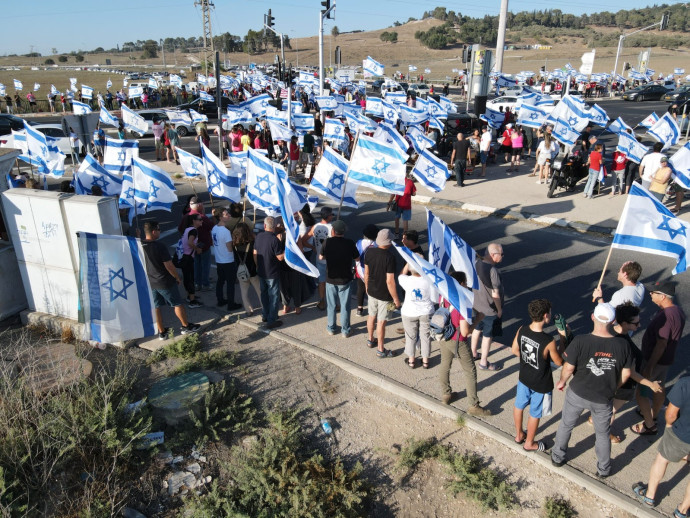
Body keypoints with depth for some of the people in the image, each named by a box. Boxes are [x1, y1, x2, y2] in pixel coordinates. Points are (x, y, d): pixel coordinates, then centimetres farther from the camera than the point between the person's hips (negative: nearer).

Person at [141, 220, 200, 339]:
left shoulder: (139, 247, -5)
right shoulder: (160, 246, -23)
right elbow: (169, 266, -20)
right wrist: (178, 278, -6)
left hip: (149, 282, 6)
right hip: (164, 282, -6)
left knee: (156, 307, 15)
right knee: (177, 304, 11)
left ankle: (161, 332, 25)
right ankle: (186, 326, 24)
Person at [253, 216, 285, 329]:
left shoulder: (259, 236, -3)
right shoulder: (274, 239, -22)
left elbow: (255, 253, 6)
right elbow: (280, 257, -19)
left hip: (261, 272, 6)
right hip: (272, 274, -6)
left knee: (264, 294, 21)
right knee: (274, 297, 4)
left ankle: (265, 315, 34)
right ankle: (271, 321, 7)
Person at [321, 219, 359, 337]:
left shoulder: (327, 242, -13)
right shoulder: (350, 243, -14)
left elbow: (321, 257, -1)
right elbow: (357, 258, -1)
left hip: (330, 279, 1)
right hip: (345, 279, -1)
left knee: (331, 305, 16)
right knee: (345, 305, 11)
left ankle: (331, 328, 28)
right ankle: (345, 330, 19)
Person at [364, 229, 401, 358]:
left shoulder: (370, 252, -8)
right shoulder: (390, 257, -26)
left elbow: (366, 273, 3)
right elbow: (390, 281, -25)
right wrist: (396, 299, -14)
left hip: (371, 291, 6)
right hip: (384, 295, -6)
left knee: (371, 316, 24)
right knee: (381, 322, 6)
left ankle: (370, 340, 45)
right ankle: (380, 350, 21)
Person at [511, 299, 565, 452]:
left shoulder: (521, 330, -17)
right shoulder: (549, 342, -33)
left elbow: (514, 350, -1)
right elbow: (559, 362, -15)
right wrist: (562, 338, -12)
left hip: (524, 378, 5)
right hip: (541, 385, -5)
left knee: (519, 406, 25)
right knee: (535, 414, 18)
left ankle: (519, 435, 48)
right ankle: (529, 443, 39)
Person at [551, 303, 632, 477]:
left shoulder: (580, 341, -26)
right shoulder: (622, 345, -17)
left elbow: (568, 368, -19)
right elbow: (626, 373, -6)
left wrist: (561, 382, 1)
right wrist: (613, 387, 12)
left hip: (577, 394, -1)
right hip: (604, 399, 1)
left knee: (566, 425, 23)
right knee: (603, 433, 24)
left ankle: (558, 457, 42)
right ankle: (604, 469, 43)